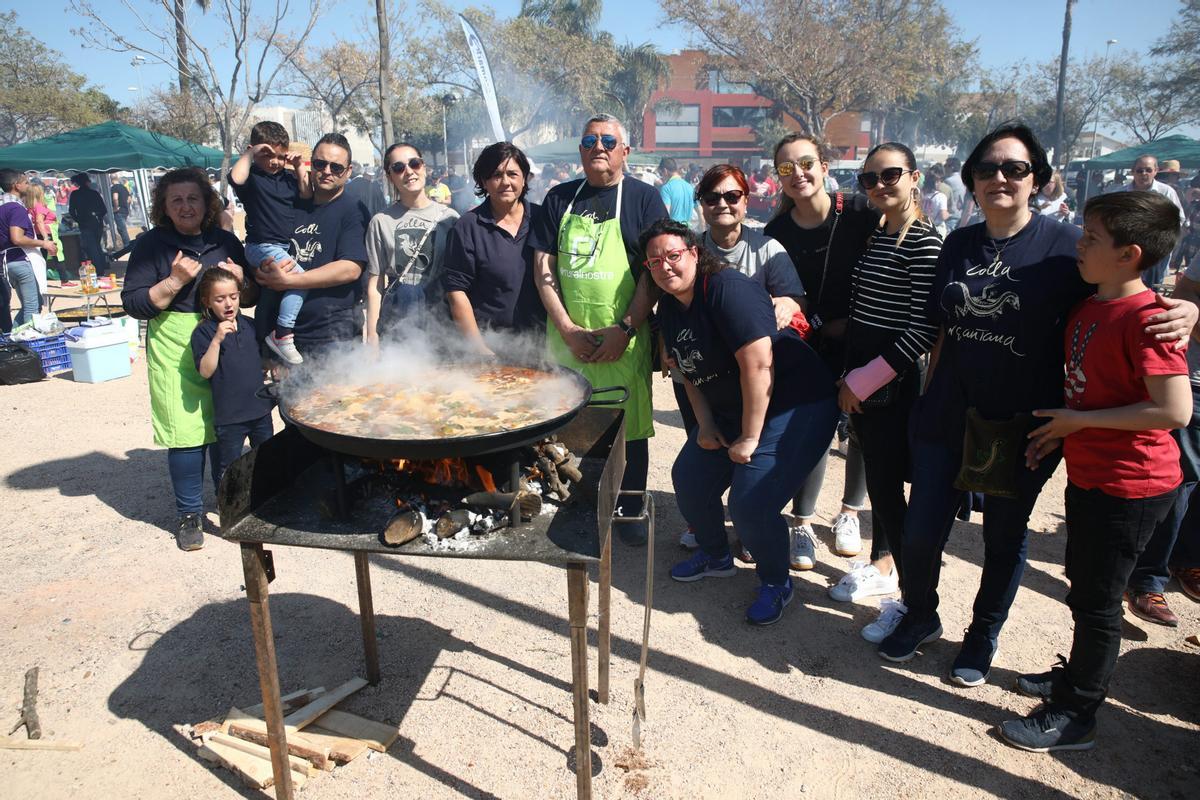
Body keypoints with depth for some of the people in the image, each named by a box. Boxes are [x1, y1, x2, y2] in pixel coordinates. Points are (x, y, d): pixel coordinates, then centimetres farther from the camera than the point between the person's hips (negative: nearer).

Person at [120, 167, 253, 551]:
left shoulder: (225, 241, 11)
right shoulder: (151, 244, 1)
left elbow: (251, 298, 16)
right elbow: (134, 304, -3)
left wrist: (240, 279, -5)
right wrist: (176, 280, -16)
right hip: (175, 350, -3)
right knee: (186, 433, -3)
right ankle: (189, 514, 13)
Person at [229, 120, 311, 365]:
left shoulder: (288, 176, 10)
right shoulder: (252, 174, -9)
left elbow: (307, 196, 4)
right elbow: (235, 178, -30)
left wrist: (300, 169, -3)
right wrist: (248, 154, -19)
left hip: (286, 246, 8)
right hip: (262, 246, -8)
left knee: (273, 294, 20)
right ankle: (283, 335, -22)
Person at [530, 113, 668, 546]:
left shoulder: (643, 197, 2)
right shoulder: (560, 198, 10)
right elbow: (543, 267, 6)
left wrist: (624, 328, -12)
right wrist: (567, 328, -5)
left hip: (624, 340, -2)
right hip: (567, 337, 2)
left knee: (630, 426, 4)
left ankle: (630, 509, 22)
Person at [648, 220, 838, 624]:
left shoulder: (727, 289, -23)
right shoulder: (669, 307, 4)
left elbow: (758, 365, -27)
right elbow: (691, 372, 14)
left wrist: (749, 439, -22)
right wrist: (705, 424, 3)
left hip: (795, 407, -9)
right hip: (729, 411, 9)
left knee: (750, 503, -17)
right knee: (689, 479, 10)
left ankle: (776, 583, 12)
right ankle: (715, 556, 36)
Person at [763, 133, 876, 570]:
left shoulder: (861, 212, -13)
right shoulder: (777, 231, -5)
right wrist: (826, 325, -13)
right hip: (815, 345, 1)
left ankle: (849, 512, 31)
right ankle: (802, 523, 11)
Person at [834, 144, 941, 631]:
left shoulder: (924, 243, -14)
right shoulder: (874, 236, 12)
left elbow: (925, 329, -20)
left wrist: (863, 380, -17)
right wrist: (849, 375, 10)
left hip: (893, 383, -8)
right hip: (859, 380, 8)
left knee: (888, 485, -4)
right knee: (875, 474, 18)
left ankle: (913, 597, 8)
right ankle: (882, 564, 35)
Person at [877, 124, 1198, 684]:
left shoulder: (1064, 245, -7)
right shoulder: (958, 244, 5)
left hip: (1021, 427, -3)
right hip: (947, 419, 3)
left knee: (1005, 538, 14)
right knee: (920, 533, 6)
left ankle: (983, 635, 37)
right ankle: (920, 617, 34)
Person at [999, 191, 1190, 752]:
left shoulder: (1147, 318, -22)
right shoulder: (1086, 306, 5)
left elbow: (1175, 411, -28)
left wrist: (1079, 421, -21)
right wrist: (1059, 431, 4)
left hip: (1129, 485, -9)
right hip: (1087, 471, 9)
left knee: (1096, 600, 5)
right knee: (1082, 583, 23)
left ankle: (1075, 716, 21)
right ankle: (1079, 675, 44)